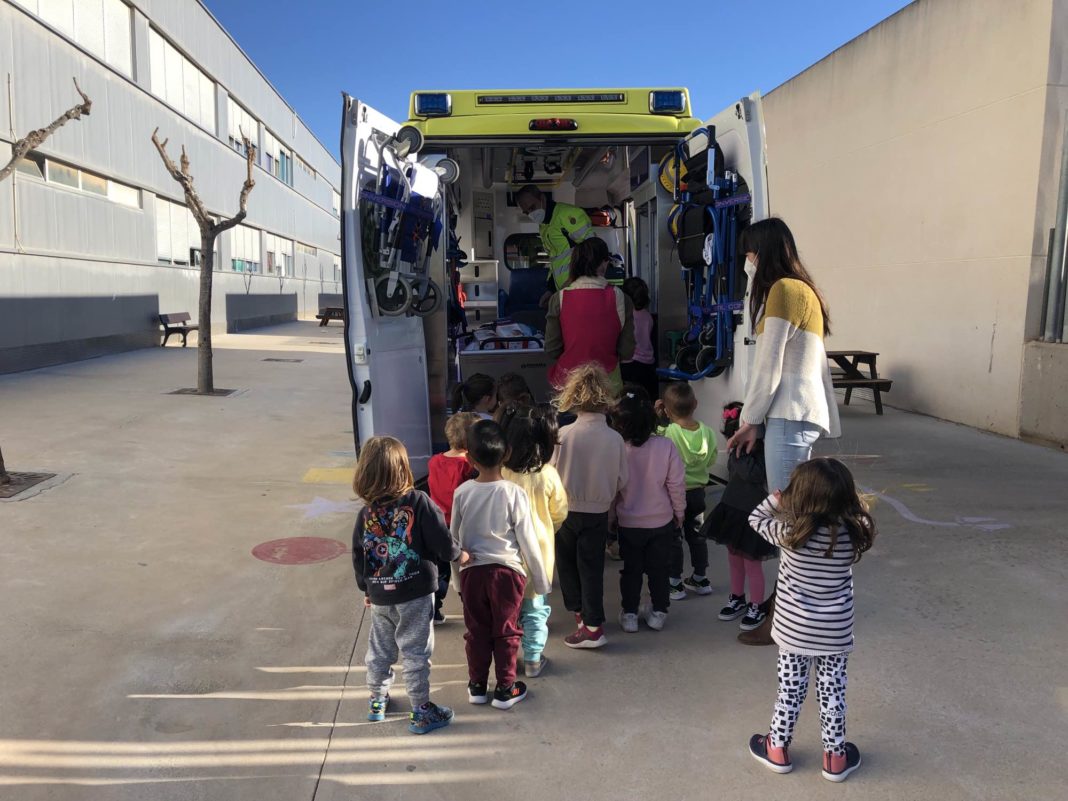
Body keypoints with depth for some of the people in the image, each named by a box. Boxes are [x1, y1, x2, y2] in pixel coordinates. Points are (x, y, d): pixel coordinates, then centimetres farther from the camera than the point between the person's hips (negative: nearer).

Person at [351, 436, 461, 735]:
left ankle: (377, 700, 37)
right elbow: (443, 544, -16)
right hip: (415, 593, -4)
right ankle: (421, 711, 16)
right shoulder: (419, 503, -16)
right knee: (415, 652, 6)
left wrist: (366, 588, 18)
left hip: (379, 596, 4)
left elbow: (358, 556, 3)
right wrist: (458, 554, 5)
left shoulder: (366, 513, -4)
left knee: (379, 649, 20)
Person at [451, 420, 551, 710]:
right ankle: (505, 689, 21)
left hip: (472, 571, 2)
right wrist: (541, 581, 3)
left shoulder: (462, 492, -7)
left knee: (477, 631, 15)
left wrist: (459, 578, 16)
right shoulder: (514, 493, -14)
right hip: (507, 570, -2)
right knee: (506, 632, 12)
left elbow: (454, 539, 3)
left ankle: (477, 686, 28)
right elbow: (528, 541, -9)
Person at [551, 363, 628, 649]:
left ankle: (579, 611, 32)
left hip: (566, 510, -1)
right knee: (592, 568, 12)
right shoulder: (615, 439, -13)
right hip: (598, 513, 1)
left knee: (567, 563, 21)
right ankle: (592, 623, 14)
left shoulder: (564, 434, -18)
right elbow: (621, 481, -3)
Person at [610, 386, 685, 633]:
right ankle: (658, 612, 29)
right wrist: (679, 512, 7)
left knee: (630, 569, 16)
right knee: (659, 568, 18)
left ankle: (629, 614, 25)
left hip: (628, 523, 0)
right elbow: (677, 484, -10)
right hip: (661, 521, 0)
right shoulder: (666, 446, -19)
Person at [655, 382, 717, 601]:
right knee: (696, 535, 18)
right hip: (697, 491, 5)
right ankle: (700, 579, 30)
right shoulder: (707, 432, -8)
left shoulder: (667, 433, -24)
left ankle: (675, 583, 17)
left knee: (673, 539, 8)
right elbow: (711, 461, 3)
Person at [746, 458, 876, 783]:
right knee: (832, 690, 16)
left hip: (794, 630, -1)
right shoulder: (853, 532, -16)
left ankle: (777, 749, 32)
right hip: (835, 633, 1)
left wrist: (775, 499, 12)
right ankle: (835, 757, 31)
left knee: (790, 688, 15)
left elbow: (756, 520, -2)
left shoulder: (790, 532, -21)